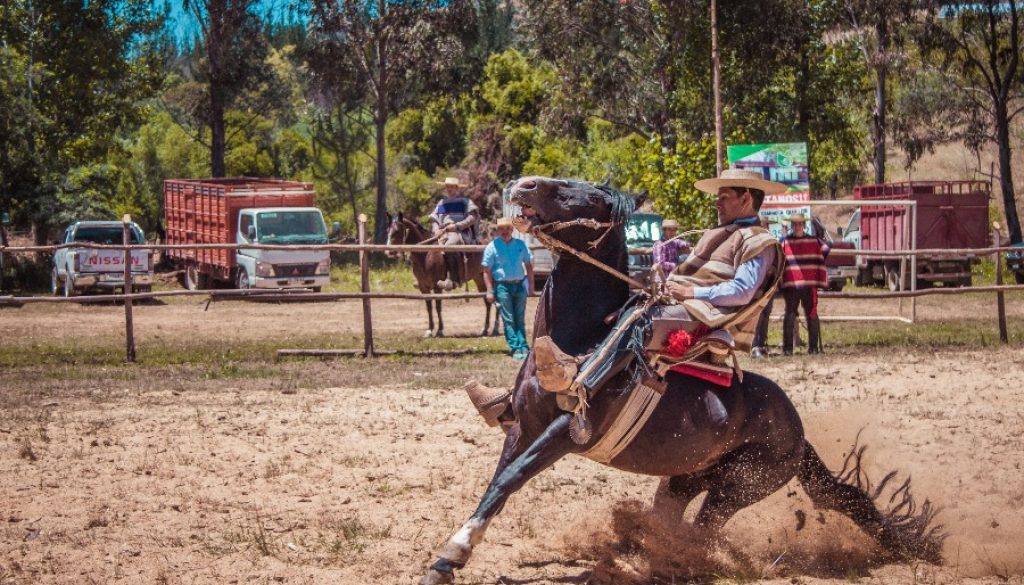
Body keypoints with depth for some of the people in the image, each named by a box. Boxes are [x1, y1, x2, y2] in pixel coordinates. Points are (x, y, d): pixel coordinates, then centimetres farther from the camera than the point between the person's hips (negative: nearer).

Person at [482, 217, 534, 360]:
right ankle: (515, 348, 0)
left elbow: (528, 264, 14)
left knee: (520, 318, 5)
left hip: (519, 285, 3)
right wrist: (490, 290, -8)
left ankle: (523, 347, 6)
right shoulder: (493, 247, -3)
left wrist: (530, 283, 8)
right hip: (503, 286, -3)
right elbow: (487, 270, -3)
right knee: (508, 320, -2)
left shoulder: (520, 245, 6)